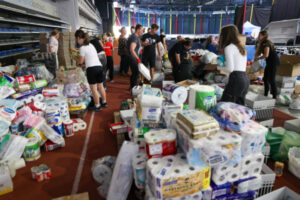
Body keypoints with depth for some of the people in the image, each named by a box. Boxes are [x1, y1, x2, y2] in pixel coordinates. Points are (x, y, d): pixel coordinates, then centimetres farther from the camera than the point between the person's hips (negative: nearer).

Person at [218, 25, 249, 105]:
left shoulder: (229, 47, -5)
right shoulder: (241, 47, 20)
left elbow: (230, 68, -12)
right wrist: (224, 63, 20)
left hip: (236, 78, -9)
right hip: (245, 78, 9)